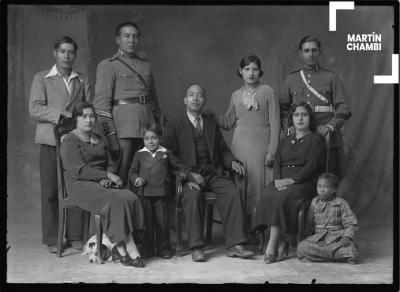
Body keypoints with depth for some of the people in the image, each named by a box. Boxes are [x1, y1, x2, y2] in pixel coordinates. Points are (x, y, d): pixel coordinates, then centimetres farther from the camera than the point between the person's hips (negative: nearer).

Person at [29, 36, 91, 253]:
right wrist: (62, 114, -13)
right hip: (51, 140, -2)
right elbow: (34, 109, -3)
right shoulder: (41, 78, 9)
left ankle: (75, 236, 8)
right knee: (50, 191, -1)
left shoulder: (82, 81, 16)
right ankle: (51, 239, 7)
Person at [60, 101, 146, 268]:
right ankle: (130, 250, -26)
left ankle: (120, 249, -24)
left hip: (102, 184, 6)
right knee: (116, 201, -31)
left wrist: (109, 177, -8)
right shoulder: (69, 141, -1)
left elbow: (110, 164, 16)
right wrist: (107, 175, -15)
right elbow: (80, 170, -13)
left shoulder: (99, 140, 23)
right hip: (81, 186, -6)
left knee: (130, 198, -24)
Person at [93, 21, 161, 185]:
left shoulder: (146, 65, 19)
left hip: (147, 128, 5)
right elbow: (101, 102, -6)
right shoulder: (107, 66, 2)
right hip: (123, 128, -5)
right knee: (120, 177, -7)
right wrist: (110, 134, -14)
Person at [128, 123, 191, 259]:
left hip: (161, 192, 0)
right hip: (144, 193, 0)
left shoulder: (165, 153, 10)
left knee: (162, 221, 1)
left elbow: (179, 167, 16)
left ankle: (164, 248, 11)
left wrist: (190, 176, 7)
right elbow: (132, 172, 15)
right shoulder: (139, 154, 11)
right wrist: (136, 179, -5)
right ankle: (147, 249, 12)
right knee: (147, 221, 3)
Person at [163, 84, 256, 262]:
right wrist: (189, 173, -13)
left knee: (233, 192, -25)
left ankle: (235, 245, -26)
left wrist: (232, 162, 0)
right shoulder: (174, 125, 11)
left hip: (213, 174, 3)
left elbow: (223, 150, 23)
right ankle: (196, 247, -29)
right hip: (189, 175, -3)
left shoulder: (211, 123, 23)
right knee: (193, 196, -34)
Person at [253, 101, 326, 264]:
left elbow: (312, 166, -5)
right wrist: (278, 179, -9)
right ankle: (281, 245, -28)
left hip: (303, 182, -4)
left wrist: (291, 180, -17)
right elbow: (277, 163, 14)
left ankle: (272, 246, -28)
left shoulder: (315, 140, 9)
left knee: (282, 198, -34)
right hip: (281, 181, 4)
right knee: (267, 196, -29)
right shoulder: (285, 141, 26)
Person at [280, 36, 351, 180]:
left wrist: (330, 126, -15)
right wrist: (288, 127, -5)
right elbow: (283, 108, 11)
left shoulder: (332, 77, 6)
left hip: (326, 138, -1)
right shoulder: (292, 78, 13)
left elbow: (343, 108, -1)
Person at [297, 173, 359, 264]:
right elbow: (309, 222, 21)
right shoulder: (314, 202, 11)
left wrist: (347, 236, -16)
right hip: (318, 237, 4)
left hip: (336, 236, -4)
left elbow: (351, 223, -1)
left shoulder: (341, 203, 1)